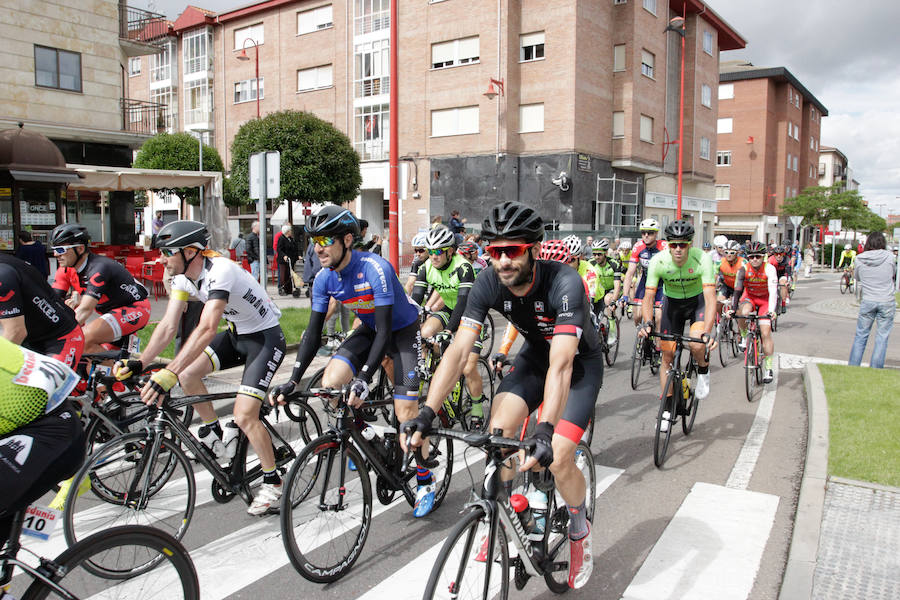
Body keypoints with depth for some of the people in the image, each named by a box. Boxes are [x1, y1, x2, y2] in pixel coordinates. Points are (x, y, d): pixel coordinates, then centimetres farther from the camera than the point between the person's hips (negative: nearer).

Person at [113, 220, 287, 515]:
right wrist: (138, 362, -20)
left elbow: (207, 329, -42)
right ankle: (213, 434, 18)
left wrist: (167, 375, -48)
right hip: (237, 334, 8)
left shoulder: (219, 272, -31)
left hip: (265, 337, -8)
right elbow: (168, 326, -6)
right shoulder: (182, 276, -4)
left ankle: (272, 483, 4)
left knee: (244, 416, -15)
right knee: (187, 374, -5)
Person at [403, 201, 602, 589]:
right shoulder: (488, 284, -21)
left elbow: (561, 365, -43)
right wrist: (427, 414, -35)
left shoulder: (564, 284, -35)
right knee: (497, 433, -17)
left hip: (581, 362, -4)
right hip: (535, 354, 4)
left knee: (557, 458, -17)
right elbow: (458, 350, -25)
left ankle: (579, 531, 15)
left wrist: (545, 430, -56)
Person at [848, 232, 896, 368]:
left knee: (860, 336, 10)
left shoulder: (860, 259, -5)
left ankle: (852, 368, 13)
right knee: (882, 338, 6)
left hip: (867, 302, 1)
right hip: (887, 302, -1)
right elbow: (893, 274, 10)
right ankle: (875, 371, 8)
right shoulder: (889, 256, -7)